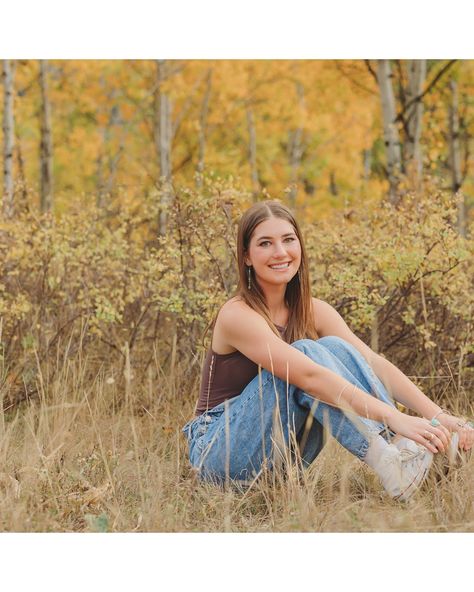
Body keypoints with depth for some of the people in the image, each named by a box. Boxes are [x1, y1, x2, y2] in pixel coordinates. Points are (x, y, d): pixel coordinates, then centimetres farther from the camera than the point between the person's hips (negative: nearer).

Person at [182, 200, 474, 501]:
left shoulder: (313, 312, 3)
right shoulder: (237, 315, -18)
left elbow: (374, 363, -10)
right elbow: (308, 376, -32)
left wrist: (438, 415, -25)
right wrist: (393, 417, -40)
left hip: (282, 457, 6)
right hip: (220, 451, -6)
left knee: (334, 347, -15)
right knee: (306, 352, -26)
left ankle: (404, 447, -29)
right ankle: (389, 463, -36)